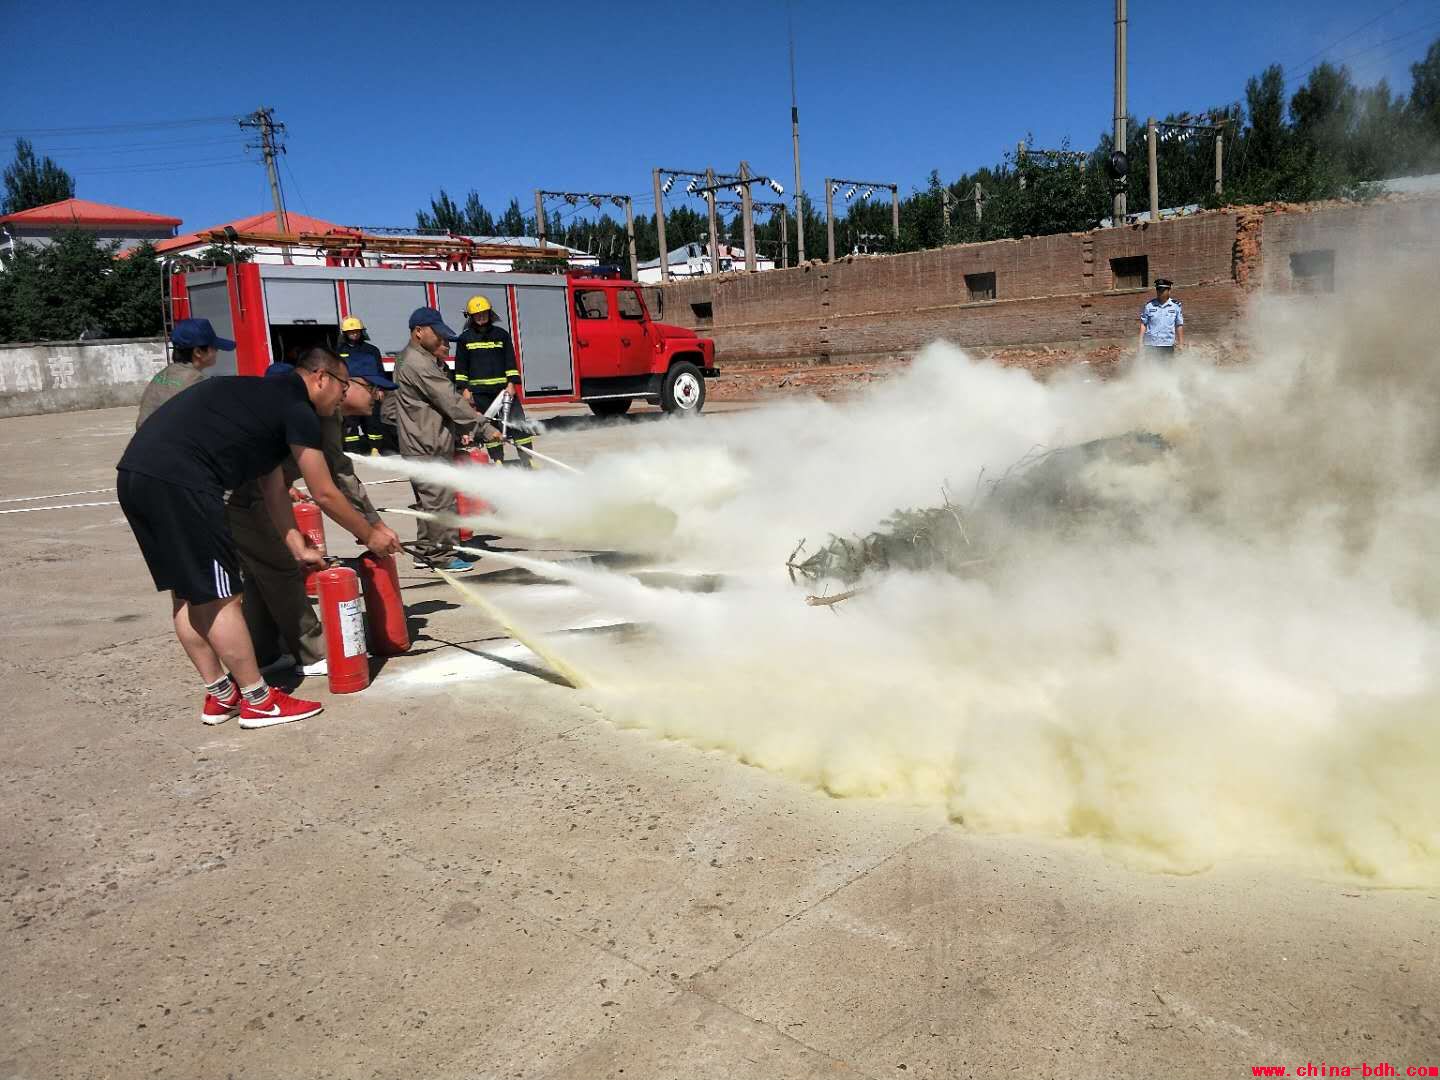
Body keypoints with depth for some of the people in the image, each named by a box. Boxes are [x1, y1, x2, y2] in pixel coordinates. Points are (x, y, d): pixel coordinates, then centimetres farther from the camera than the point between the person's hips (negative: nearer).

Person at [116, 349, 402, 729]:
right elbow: (324, 495, 3)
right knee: (220, 596, -1)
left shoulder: (266, 397, 26)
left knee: (187, 593, 16)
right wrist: (370, 534, 16)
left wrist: (299, 549, 27)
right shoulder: (298, 410, -2)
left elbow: (273, 490, 28)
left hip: (135, 476, 10)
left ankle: (220, 695, 27)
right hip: (178, 482, -10)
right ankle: (259, 702, 9)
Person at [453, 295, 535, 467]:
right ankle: (498, 461, 9)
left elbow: (510, 361, 5)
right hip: (480, 391, 0)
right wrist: (464, 388, -1)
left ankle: (527, 460, 0)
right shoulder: (465, 338, 7)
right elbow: (461, 366, 8)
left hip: (503, 387, 0)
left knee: (517, 420, -4)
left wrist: (512, 383, -5)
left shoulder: (501, 334, 8)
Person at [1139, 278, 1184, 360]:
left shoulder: (1175, 306, 4)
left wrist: (1181, 343, 6)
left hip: (1168, 345, 1)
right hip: (1151, 345, -1)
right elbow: (1143, 324, 6)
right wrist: (1141, 342, 1)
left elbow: (1179, 325, 7)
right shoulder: (1149, 305, 2)